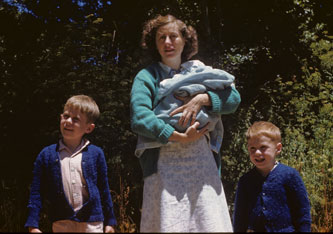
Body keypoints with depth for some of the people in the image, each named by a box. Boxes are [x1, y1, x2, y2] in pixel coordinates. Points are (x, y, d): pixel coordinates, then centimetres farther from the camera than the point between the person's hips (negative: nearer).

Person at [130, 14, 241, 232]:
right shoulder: (147, 77, 9)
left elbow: (234, 98, 7)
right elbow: (139, 118, -8)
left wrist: (202, 99, -10)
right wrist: (179, 136, -13)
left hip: (202, 162, 3)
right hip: (164, 163, -3)